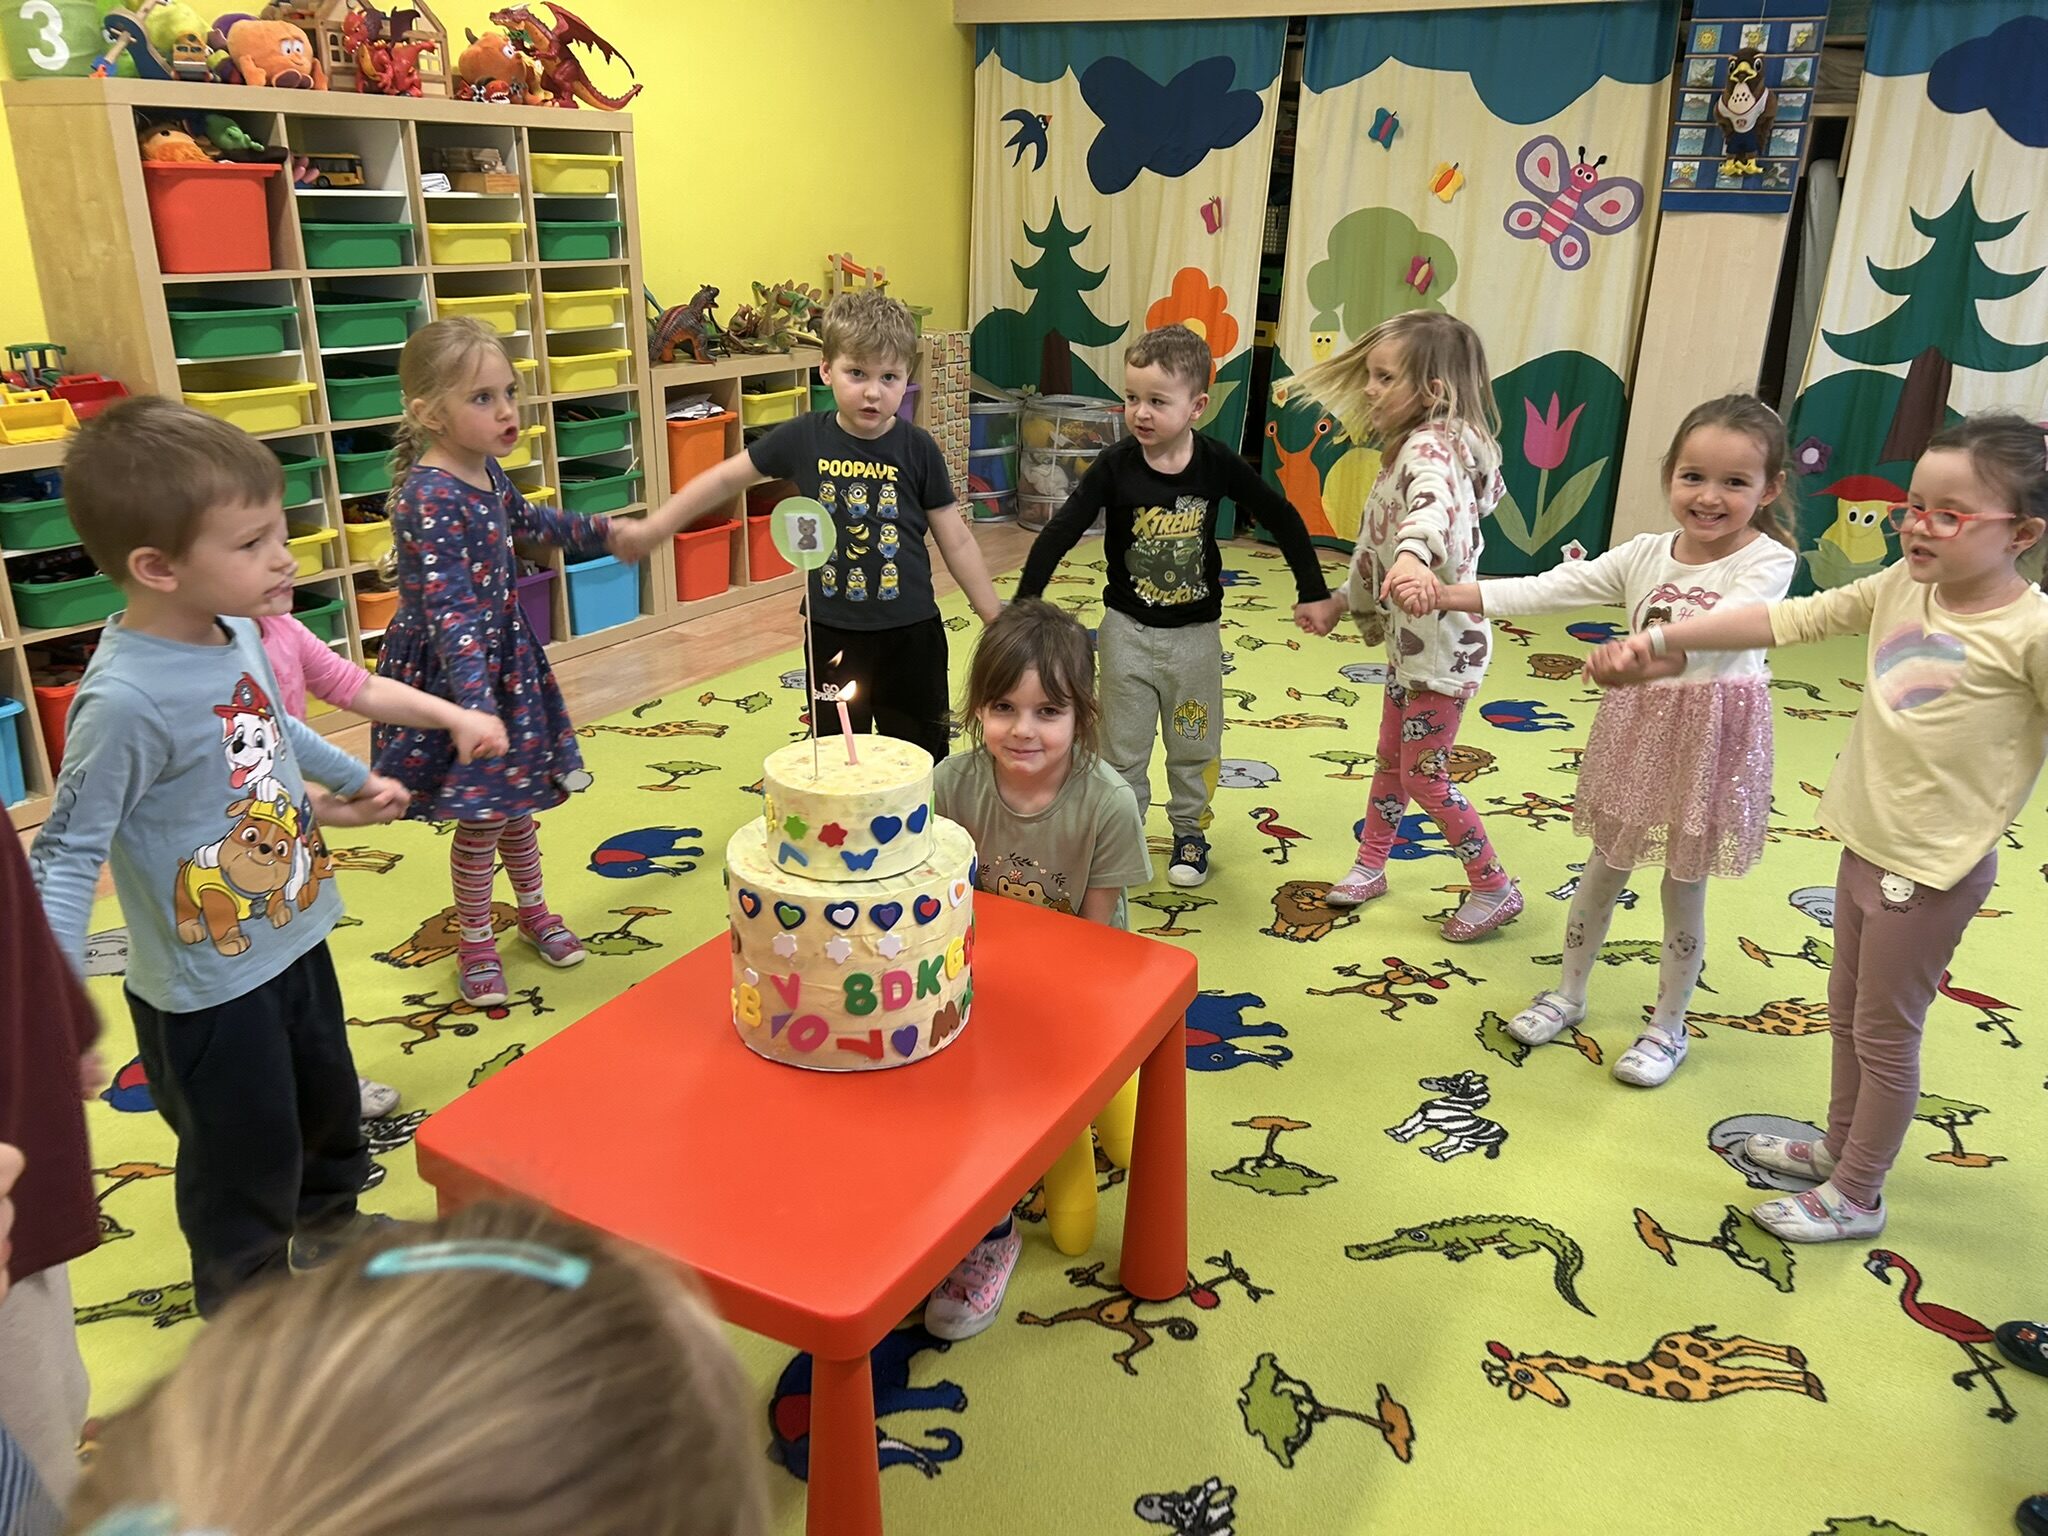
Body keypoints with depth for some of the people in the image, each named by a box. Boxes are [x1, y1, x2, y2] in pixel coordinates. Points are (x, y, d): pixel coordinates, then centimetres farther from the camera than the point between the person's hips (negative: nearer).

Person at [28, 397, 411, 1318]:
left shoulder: (239, 634, -8)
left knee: (329, 1101, 28)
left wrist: (354, 779, 30)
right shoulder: (126, 700, -31)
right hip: (207, 988, -8)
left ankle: (328, 1224, 56)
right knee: (247, 1157, 13)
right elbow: (68, 855, -24)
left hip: (294, 939, 8)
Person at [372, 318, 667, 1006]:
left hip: (507, 657, 8)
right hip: (452, 672, -8)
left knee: (516, 797, 21)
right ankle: (475, 942, 24)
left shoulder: (487, 472, 0)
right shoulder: (427, 501, -27)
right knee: (482, 818, 3)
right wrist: (476, 708, -42)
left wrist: (606, 531, 30)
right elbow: (449, 614, -34)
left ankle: (533, 909, 40)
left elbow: (527, 520, 23)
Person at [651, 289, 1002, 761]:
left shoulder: (917, 448, -8)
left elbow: (956, 542, -3)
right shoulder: (803, 438, -6)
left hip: (910, 633, -1)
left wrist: (997, 621, -2)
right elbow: (726, 479, 5)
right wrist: (655, 528, 5)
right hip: (831, 634, 1)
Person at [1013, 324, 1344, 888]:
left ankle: (1189, 831, 34)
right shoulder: (1114, 466, -15)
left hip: (1197, 632, 1)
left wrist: (1313, 594, -1)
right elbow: (1060, 533, -12)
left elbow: (1282, 519, -1)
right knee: (1123, 748, 9)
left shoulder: (1218, 464, -12)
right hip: (1127, 629, -1)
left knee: (1194, 745, 15)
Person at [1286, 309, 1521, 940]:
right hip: (1408, 635, 9)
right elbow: (1378, 534, 21)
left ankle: (1495, 889, 15)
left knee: (1423, 775, 0)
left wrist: (1413, 552, -68)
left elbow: (1434, 500, -47)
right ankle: (1370, 865, 35)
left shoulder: (1433, 445, -22)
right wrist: (1350, 600, 32)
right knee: (1391, 757, 19)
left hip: (1443, 644, -9)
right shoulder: (1412, 444, 9)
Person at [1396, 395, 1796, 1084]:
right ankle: (1568, 995, 35)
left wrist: (1661, 652, -56)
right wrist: (1446, 594, -23)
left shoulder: (1767, 561, -13)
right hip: (1636, 729, 4)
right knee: (1604, 871, 17)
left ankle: (1667, 1026, 29)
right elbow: (1550, 589, -10)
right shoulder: (1646, 554, -1)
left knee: (1683, 891, 10)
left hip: (1710, 742, -4)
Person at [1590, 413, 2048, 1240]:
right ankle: (1839, 1146, 44)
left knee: (1884, 1030, 8)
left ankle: (1857, 1196, 27)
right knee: (1846, 1009, 22)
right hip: (1866, 844, 7)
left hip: (1933, 869, -7)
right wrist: (1659, 639, -8)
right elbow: (1787, 619, -2)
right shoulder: (1899, 588, -1)